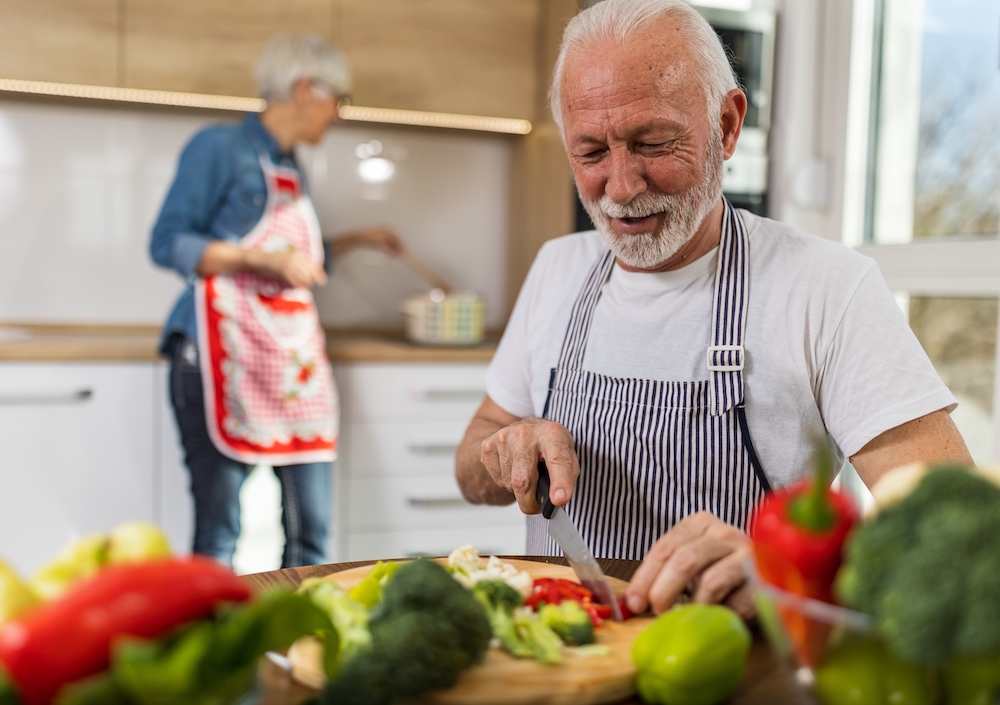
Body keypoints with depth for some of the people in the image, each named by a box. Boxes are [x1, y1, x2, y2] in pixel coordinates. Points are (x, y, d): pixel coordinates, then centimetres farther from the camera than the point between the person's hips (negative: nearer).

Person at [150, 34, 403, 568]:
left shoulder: (290, 169, 20)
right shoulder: (220, 148, -2)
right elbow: (168, 244, -9)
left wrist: (358, 239, 34)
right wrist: (261, 259, -17)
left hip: (295, 354, 7)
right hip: (226, 351, -7)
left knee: (312, 528, 5)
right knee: (219, 530, -4)